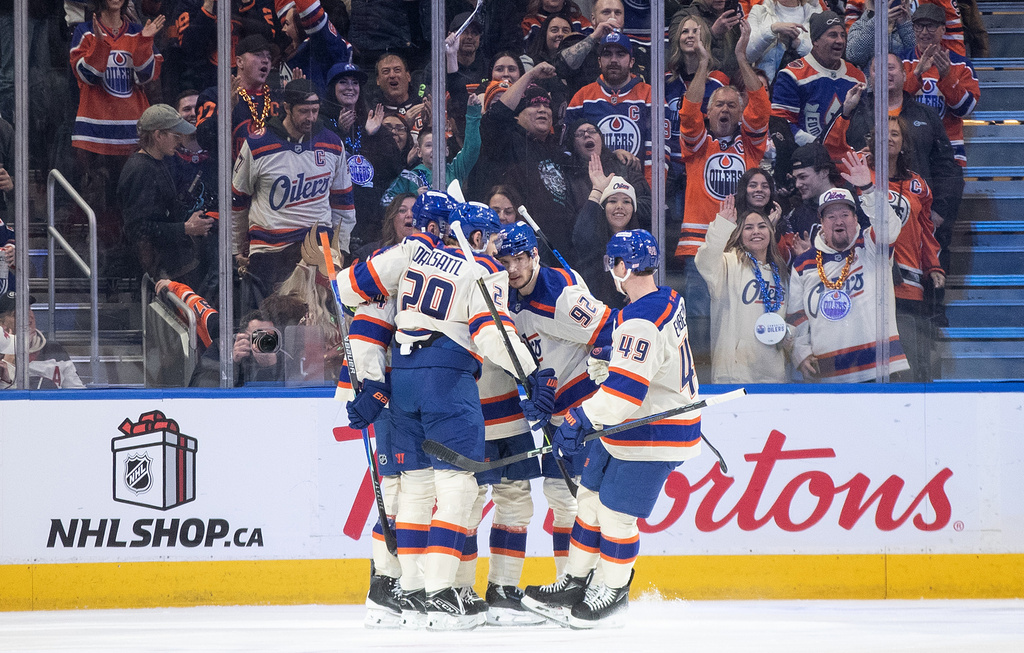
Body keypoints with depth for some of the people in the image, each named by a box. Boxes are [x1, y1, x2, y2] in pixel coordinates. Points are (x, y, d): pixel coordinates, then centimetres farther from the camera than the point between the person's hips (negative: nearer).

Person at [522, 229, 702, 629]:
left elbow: (625, 386, -33)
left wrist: (583, 419, -31)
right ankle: (576, 583, 24)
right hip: (624, 430, 10)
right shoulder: (668, 302, 6)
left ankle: (611, 594, 13)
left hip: (653, 437, -10)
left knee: (615, 514, -2)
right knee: (590, 500, 15)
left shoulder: (642, 322, -27)